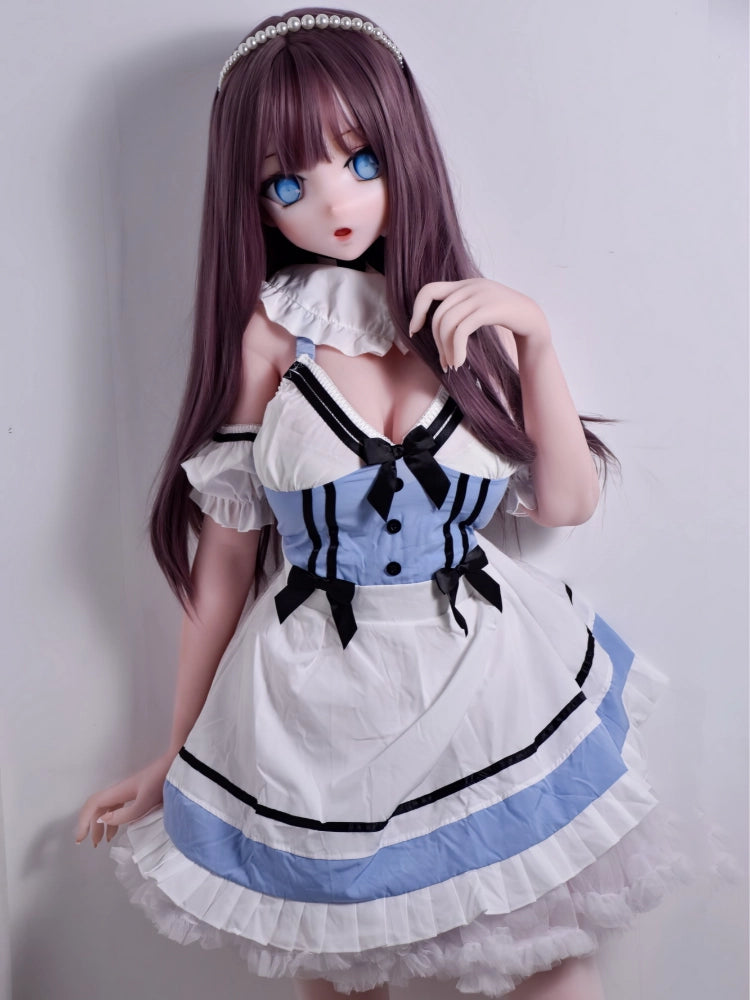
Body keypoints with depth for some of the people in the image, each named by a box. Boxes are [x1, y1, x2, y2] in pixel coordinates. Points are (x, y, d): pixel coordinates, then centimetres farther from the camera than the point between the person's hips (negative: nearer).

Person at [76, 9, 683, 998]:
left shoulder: (473, 317, -2)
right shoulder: (271, 331, -10)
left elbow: (567, 501, 0)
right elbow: (224, 555, -4)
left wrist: (535, 341, -13)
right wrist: (173, 756, 4)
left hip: (489, 692, 2)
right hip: (318, 710, -1)